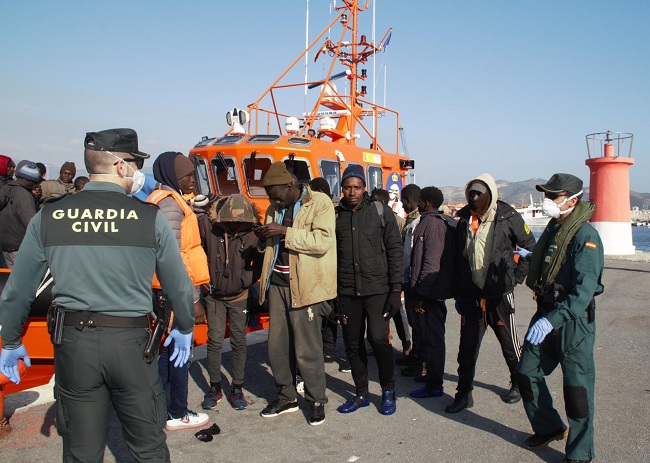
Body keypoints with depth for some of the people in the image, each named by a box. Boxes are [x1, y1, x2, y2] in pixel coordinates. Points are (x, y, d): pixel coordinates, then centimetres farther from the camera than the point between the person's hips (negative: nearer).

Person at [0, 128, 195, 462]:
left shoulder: (48, 216, -1)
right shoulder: (150, 217, -7)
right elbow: (179, 285, 0)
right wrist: (185, 328, 17)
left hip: (74, 345, 2)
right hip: (131, 343, -2)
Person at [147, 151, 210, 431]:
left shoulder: (161, 199, 15)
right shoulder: (169, 203, -15)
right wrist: (193, 299, -19)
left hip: (162, 290, 10)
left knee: (165, 349, 16)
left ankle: (161, 410, 27)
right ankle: (177, 415, 11)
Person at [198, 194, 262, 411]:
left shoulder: (253, 231, -15)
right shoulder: (206, 224, -18)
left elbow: (260, 262, -3)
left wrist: (245, 280, -10)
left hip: (239, 296, 0)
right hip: (214, 294, 0)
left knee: (239, 341, 5)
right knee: (215, 340, 1)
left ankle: (237, 388, 19)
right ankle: (214, 387, 18)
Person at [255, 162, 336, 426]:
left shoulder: (319, 203, -6)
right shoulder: (274, 209, 15)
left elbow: (323, 241, -20)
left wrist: (285, 232, -21)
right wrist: (264, 238, 3)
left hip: (305, 286, -7)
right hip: (277, 284, 7)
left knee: (307, 349, -1)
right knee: (277, 345, 11)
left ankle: (317, 401, 18)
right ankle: (286, 397, 28)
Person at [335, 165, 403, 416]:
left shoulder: (380, 212, 0)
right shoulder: (335, 215, 6)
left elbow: (395, 251, -1)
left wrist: (396, 289, -7)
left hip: (377, 289, -3)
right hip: (347, 291, 3)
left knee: (379, 339, -9)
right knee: (353, 344, 8)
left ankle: (388, 391, 13)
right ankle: (361, 394, 24)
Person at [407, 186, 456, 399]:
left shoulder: (432, 223, -16)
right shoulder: (443, 222, 16)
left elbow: (432, 263, -23)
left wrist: (421, 293, -21)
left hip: (429, 291, -10)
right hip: (435, 290, 10)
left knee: (432, 338, -3)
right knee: (433, 336, 19)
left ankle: (434, 386, 6)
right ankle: (432, 376, 32)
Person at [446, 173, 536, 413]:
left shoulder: (508, 217, -8)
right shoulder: (464, 219, 5)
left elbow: (531, 249, 1)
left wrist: (516, 276, -5)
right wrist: (458, 293, 11)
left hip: (499, 295, -3)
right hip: (471, 296, 3)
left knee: (509, 344, 11)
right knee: (467, 348, 5)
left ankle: (519, 384, 34)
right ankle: (464, 394, 16)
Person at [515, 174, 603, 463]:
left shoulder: (585, 236, -19)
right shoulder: (554, 227, 8)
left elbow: (583, 291, -28)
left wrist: (552, 320, -37)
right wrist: (530, 256, 31)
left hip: (574, 320, -9)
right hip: (547, 313, 9)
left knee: (577, 387, 1)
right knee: (527, 373, 13)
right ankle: (549, 428, 33)